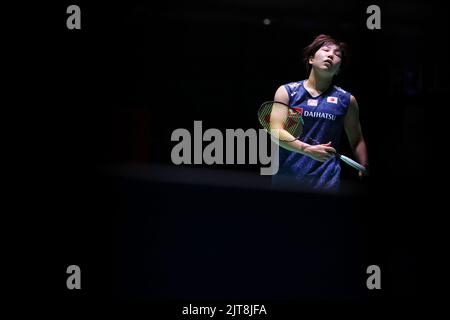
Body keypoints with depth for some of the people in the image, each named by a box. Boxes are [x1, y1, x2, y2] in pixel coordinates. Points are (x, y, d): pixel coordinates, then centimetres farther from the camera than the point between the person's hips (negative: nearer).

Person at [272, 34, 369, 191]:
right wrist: (308, 150, -20)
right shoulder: (286, 92, 4)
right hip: (286, 177, 0)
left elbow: (357, 142, 15)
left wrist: (364, 172, 1)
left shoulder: (347, 100, 8)